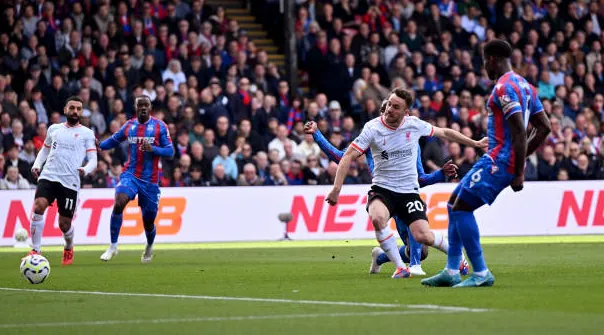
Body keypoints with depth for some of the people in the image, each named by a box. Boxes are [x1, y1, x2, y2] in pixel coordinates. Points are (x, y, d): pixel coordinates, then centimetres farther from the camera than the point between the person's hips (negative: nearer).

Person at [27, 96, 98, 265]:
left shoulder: (87, 133, 8)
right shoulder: (54, 129, 16)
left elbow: (93, 161, 3)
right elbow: (44, 150, 28)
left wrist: (85, 170, -18)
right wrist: (36, 165, 9)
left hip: (70, 182, -2)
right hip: (48, 177, 2)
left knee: (64, 224, 2)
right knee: (38, 207, -24)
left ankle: (69, 249, 36)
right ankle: (35, 251, -18)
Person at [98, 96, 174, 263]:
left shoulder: (160, 126, -2)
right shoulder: (129, 126, 5)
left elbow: (170, 151, -5)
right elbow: (113, 141, 19)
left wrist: (153, 149, -23)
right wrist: (98, 145, 0)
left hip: (150, 179, -1)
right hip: (130, 174, 1)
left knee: (148, 221, 8)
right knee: (118, 203, -27)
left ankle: (149, 247, 41)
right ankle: (113, 246, -18)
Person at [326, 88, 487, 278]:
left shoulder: (414, 125, -3)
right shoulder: (373, 128, -10)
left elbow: (444, 133, 14)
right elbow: (348, 156, -11)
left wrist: (475, 143, 20)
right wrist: (336, 188, -20)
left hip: (409, 190, 1)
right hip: (382, 189, -1)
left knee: (423, 236, -14)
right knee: (377, 218, -35)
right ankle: (400, 267, -18)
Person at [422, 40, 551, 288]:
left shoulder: (504, 87, -15)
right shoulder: (524, 85, 15)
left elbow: (519, 131, -22)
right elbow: (544, 127, 17)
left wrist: (518, 172, -21)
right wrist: (520, 159, 17)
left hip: (500, 161, -10)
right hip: (499, 159, 10)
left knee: (461, 207, -10)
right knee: (454, 203, 16)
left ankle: (481, 274, -9)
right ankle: (451, 272, 16)